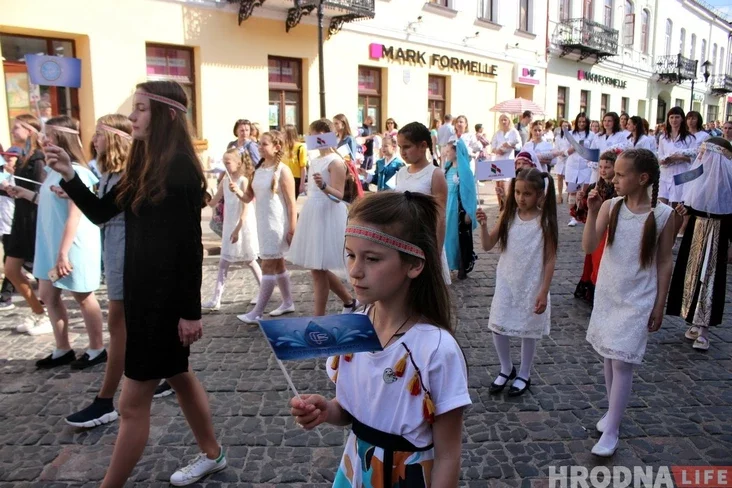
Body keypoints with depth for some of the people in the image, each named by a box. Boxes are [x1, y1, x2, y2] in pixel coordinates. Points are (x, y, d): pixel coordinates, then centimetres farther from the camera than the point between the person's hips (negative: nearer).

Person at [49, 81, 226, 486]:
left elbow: (190, 245, -19)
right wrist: (68, 175, -3)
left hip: (167, 296, -9)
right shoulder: (144, 165, 9)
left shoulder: (179, 168, -17)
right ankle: (211, 454, 39)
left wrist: (191, 310, -18)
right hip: (143, 290, 10)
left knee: (132, 403, 2)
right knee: (178, 375, 21)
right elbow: (101, 213, 11)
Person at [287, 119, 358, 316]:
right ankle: (349, 301, 30)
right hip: (313, 214, 9)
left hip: (327, 215, -9)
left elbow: (338, 195, -18)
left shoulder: (335, 161, -12)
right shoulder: (314, 161, 15)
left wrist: (324, 186, -36)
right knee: (317, 268, 14)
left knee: (318, 269, -5)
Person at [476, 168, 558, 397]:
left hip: (532, 285, -3)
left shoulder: (545, 221, -11)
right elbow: (488, 246, 0)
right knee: (498, 327, 5)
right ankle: (506, 369, 30)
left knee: (528, 330, 11)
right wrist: (483, 225, -18)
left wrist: (544, 291, -11)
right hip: (506, 282, 3)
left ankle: (524, 375, 31)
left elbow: (550, 259, -8)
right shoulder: (508, 215, -3)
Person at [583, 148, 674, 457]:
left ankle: (611, 430, 8)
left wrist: (660, 305, -2)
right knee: (609, 357, 15)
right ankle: (613, 411, 35)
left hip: (637, 300, -3)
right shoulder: (610, 206, -5)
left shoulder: (662, 214, -11)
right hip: (607, 295, 4)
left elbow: (665, 263, -4)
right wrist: (592, 212, -23)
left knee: (622, 362, -4)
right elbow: (589, 248, -12)